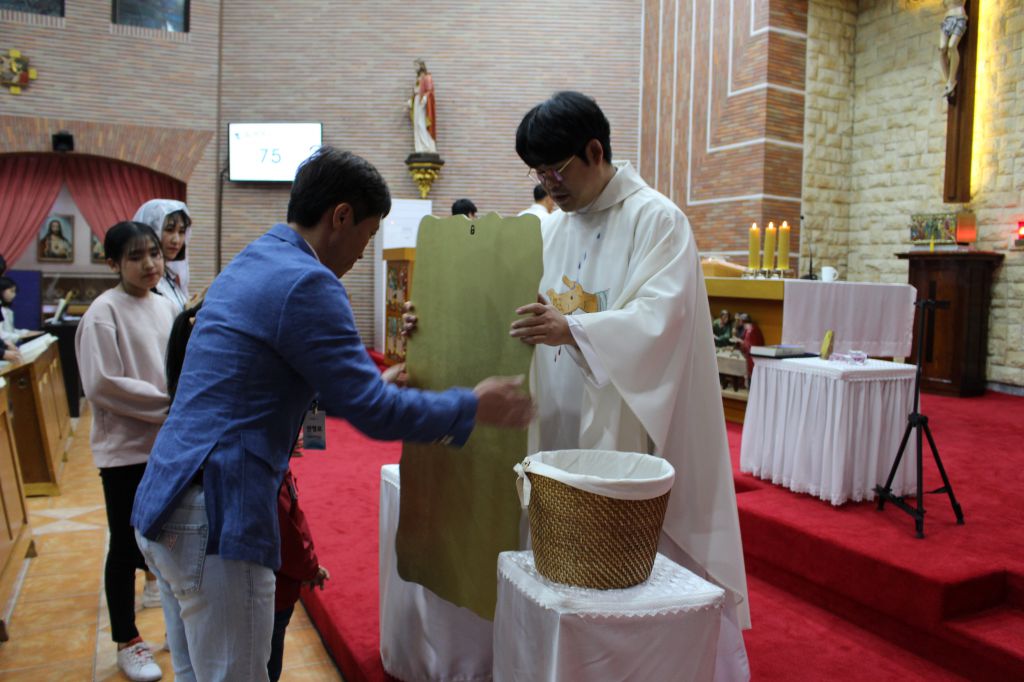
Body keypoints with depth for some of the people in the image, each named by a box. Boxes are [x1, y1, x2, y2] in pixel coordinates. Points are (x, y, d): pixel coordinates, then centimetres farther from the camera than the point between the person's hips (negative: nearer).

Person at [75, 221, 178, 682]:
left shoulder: (165, 306, 7)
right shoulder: (104, 312, -12)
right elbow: (102, 384, -18)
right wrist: (167, 404, -17)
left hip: (169, 445, 6)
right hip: (125, 449, -5)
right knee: (127, 547, 8)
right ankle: (127, 643, 25)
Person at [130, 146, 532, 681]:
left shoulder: (247, 265, 14)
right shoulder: (307, 283, -17)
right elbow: (372, 412, -16)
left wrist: (373, 385, 26)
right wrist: (475, 407, -4)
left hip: (164, 505, 10)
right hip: (216, 518, -10)